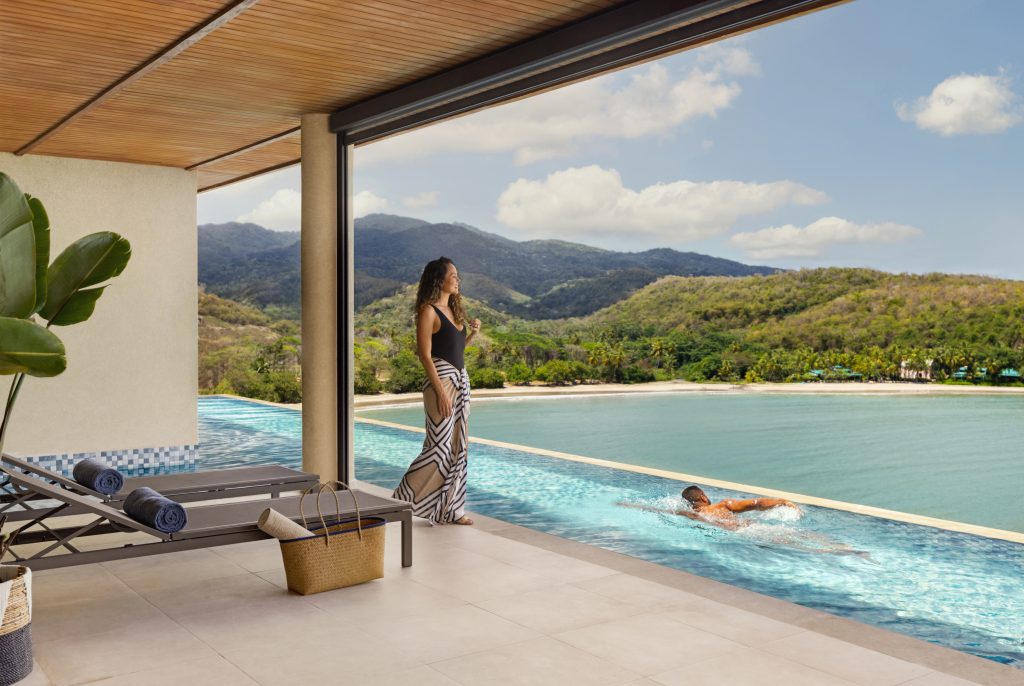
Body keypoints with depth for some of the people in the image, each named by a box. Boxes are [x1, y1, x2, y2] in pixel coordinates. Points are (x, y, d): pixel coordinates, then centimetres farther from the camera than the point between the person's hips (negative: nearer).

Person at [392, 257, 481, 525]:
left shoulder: (453, 309, 15)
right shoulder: (429, 311, -10)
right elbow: (425, 355, -16)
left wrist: (472, 334, 4)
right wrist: (441, 392, -20)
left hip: (461, 379, 9)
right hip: (441, 380, -9)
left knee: (458, 447, 9)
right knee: (440, 447, -9)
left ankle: (450, 508, 16)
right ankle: (402, 500, 2)